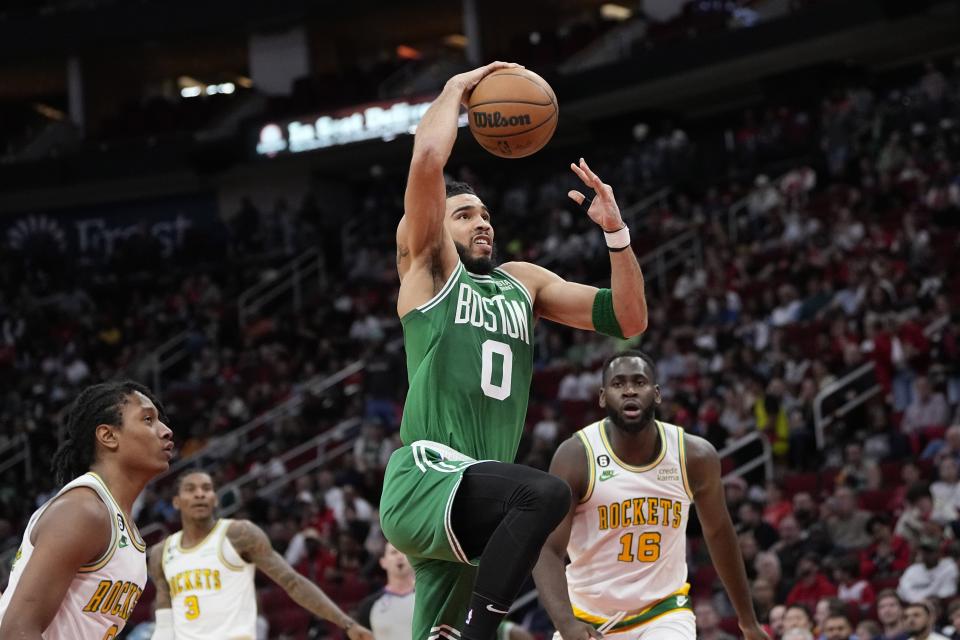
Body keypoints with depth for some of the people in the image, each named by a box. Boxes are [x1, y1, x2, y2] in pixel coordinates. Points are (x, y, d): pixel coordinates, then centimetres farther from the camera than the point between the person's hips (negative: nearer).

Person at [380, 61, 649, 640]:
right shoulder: (428, 266, 8)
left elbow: (629, 320, 17)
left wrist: (616, 232, 5)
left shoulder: (523, 282, 25)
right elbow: (428, 159, -8)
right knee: (545, 493, -33)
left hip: (471, 506, 7)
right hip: (425, 477, -7)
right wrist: (457, 89, 6)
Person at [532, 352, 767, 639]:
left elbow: (718, 532, 8)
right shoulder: (576, 456, -16)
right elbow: (548, 551, -20)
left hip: (664, 612, 0)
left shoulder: (695, 456, -9)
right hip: (589, 616, 0)